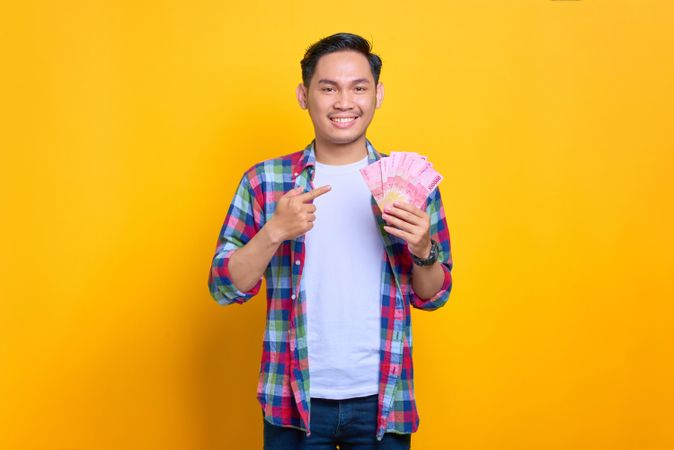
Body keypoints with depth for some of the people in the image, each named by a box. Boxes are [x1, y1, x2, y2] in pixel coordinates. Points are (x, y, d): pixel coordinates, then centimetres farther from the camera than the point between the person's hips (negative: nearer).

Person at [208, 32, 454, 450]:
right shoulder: (264, 180, -2)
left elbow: (433, 297, 5)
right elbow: (225, 287, -4)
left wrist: (423, 251, -16)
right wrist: (275, 231, -20)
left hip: (382, 401, 1)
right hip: (294, 399, -1)